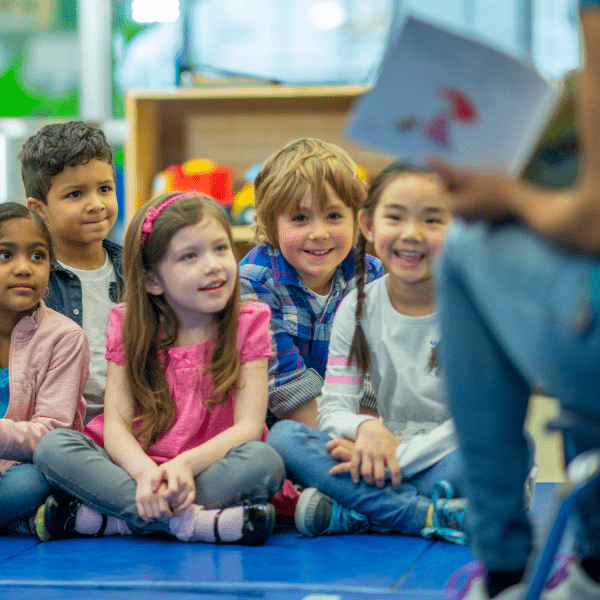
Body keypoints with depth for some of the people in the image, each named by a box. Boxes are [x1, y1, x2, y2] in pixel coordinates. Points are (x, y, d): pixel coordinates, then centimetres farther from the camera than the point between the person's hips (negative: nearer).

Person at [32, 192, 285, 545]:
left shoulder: (248, 325, 0)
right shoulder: (130, 327, 4)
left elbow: (249, 426, -10)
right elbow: (116, 424, -6)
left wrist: (186, 464, -30)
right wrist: (145, 472, -29)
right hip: (137, 467, 2)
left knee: (265, 461, -33)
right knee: (53, 449, -23)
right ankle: (195, 522, -34)